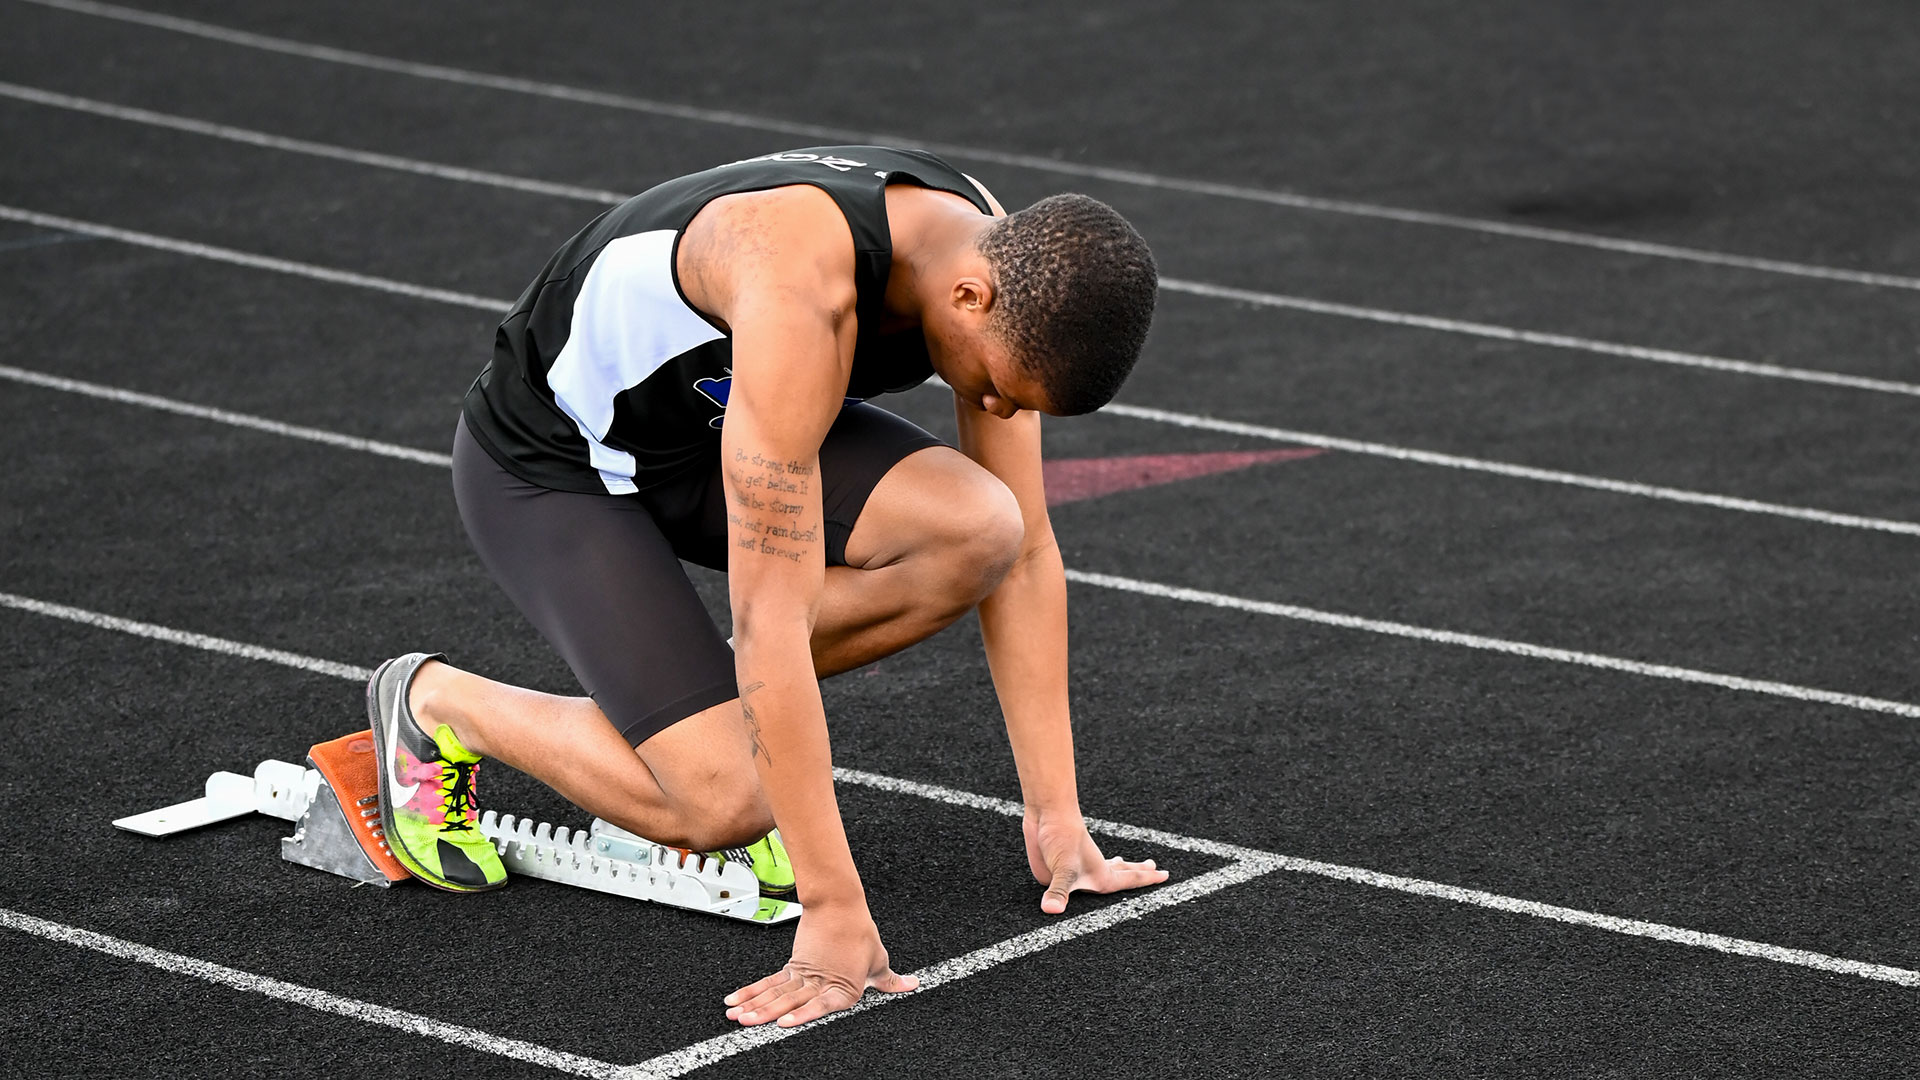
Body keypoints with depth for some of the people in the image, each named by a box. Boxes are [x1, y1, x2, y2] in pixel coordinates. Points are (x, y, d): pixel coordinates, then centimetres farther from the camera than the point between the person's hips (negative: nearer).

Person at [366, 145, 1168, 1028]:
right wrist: (834, 912, -39)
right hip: (554, 462, -7)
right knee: (724, 807, -21)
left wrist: (1057, 818, -10)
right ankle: (433, 703, 4)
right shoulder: (803, 294, -40)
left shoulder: (1006, 261, -17)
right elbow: (772, 614, -40)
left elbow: (1026, 551, -7)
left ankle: (730, 704, 4)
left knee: (980, 532, -21)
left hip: (717, 423, 7)